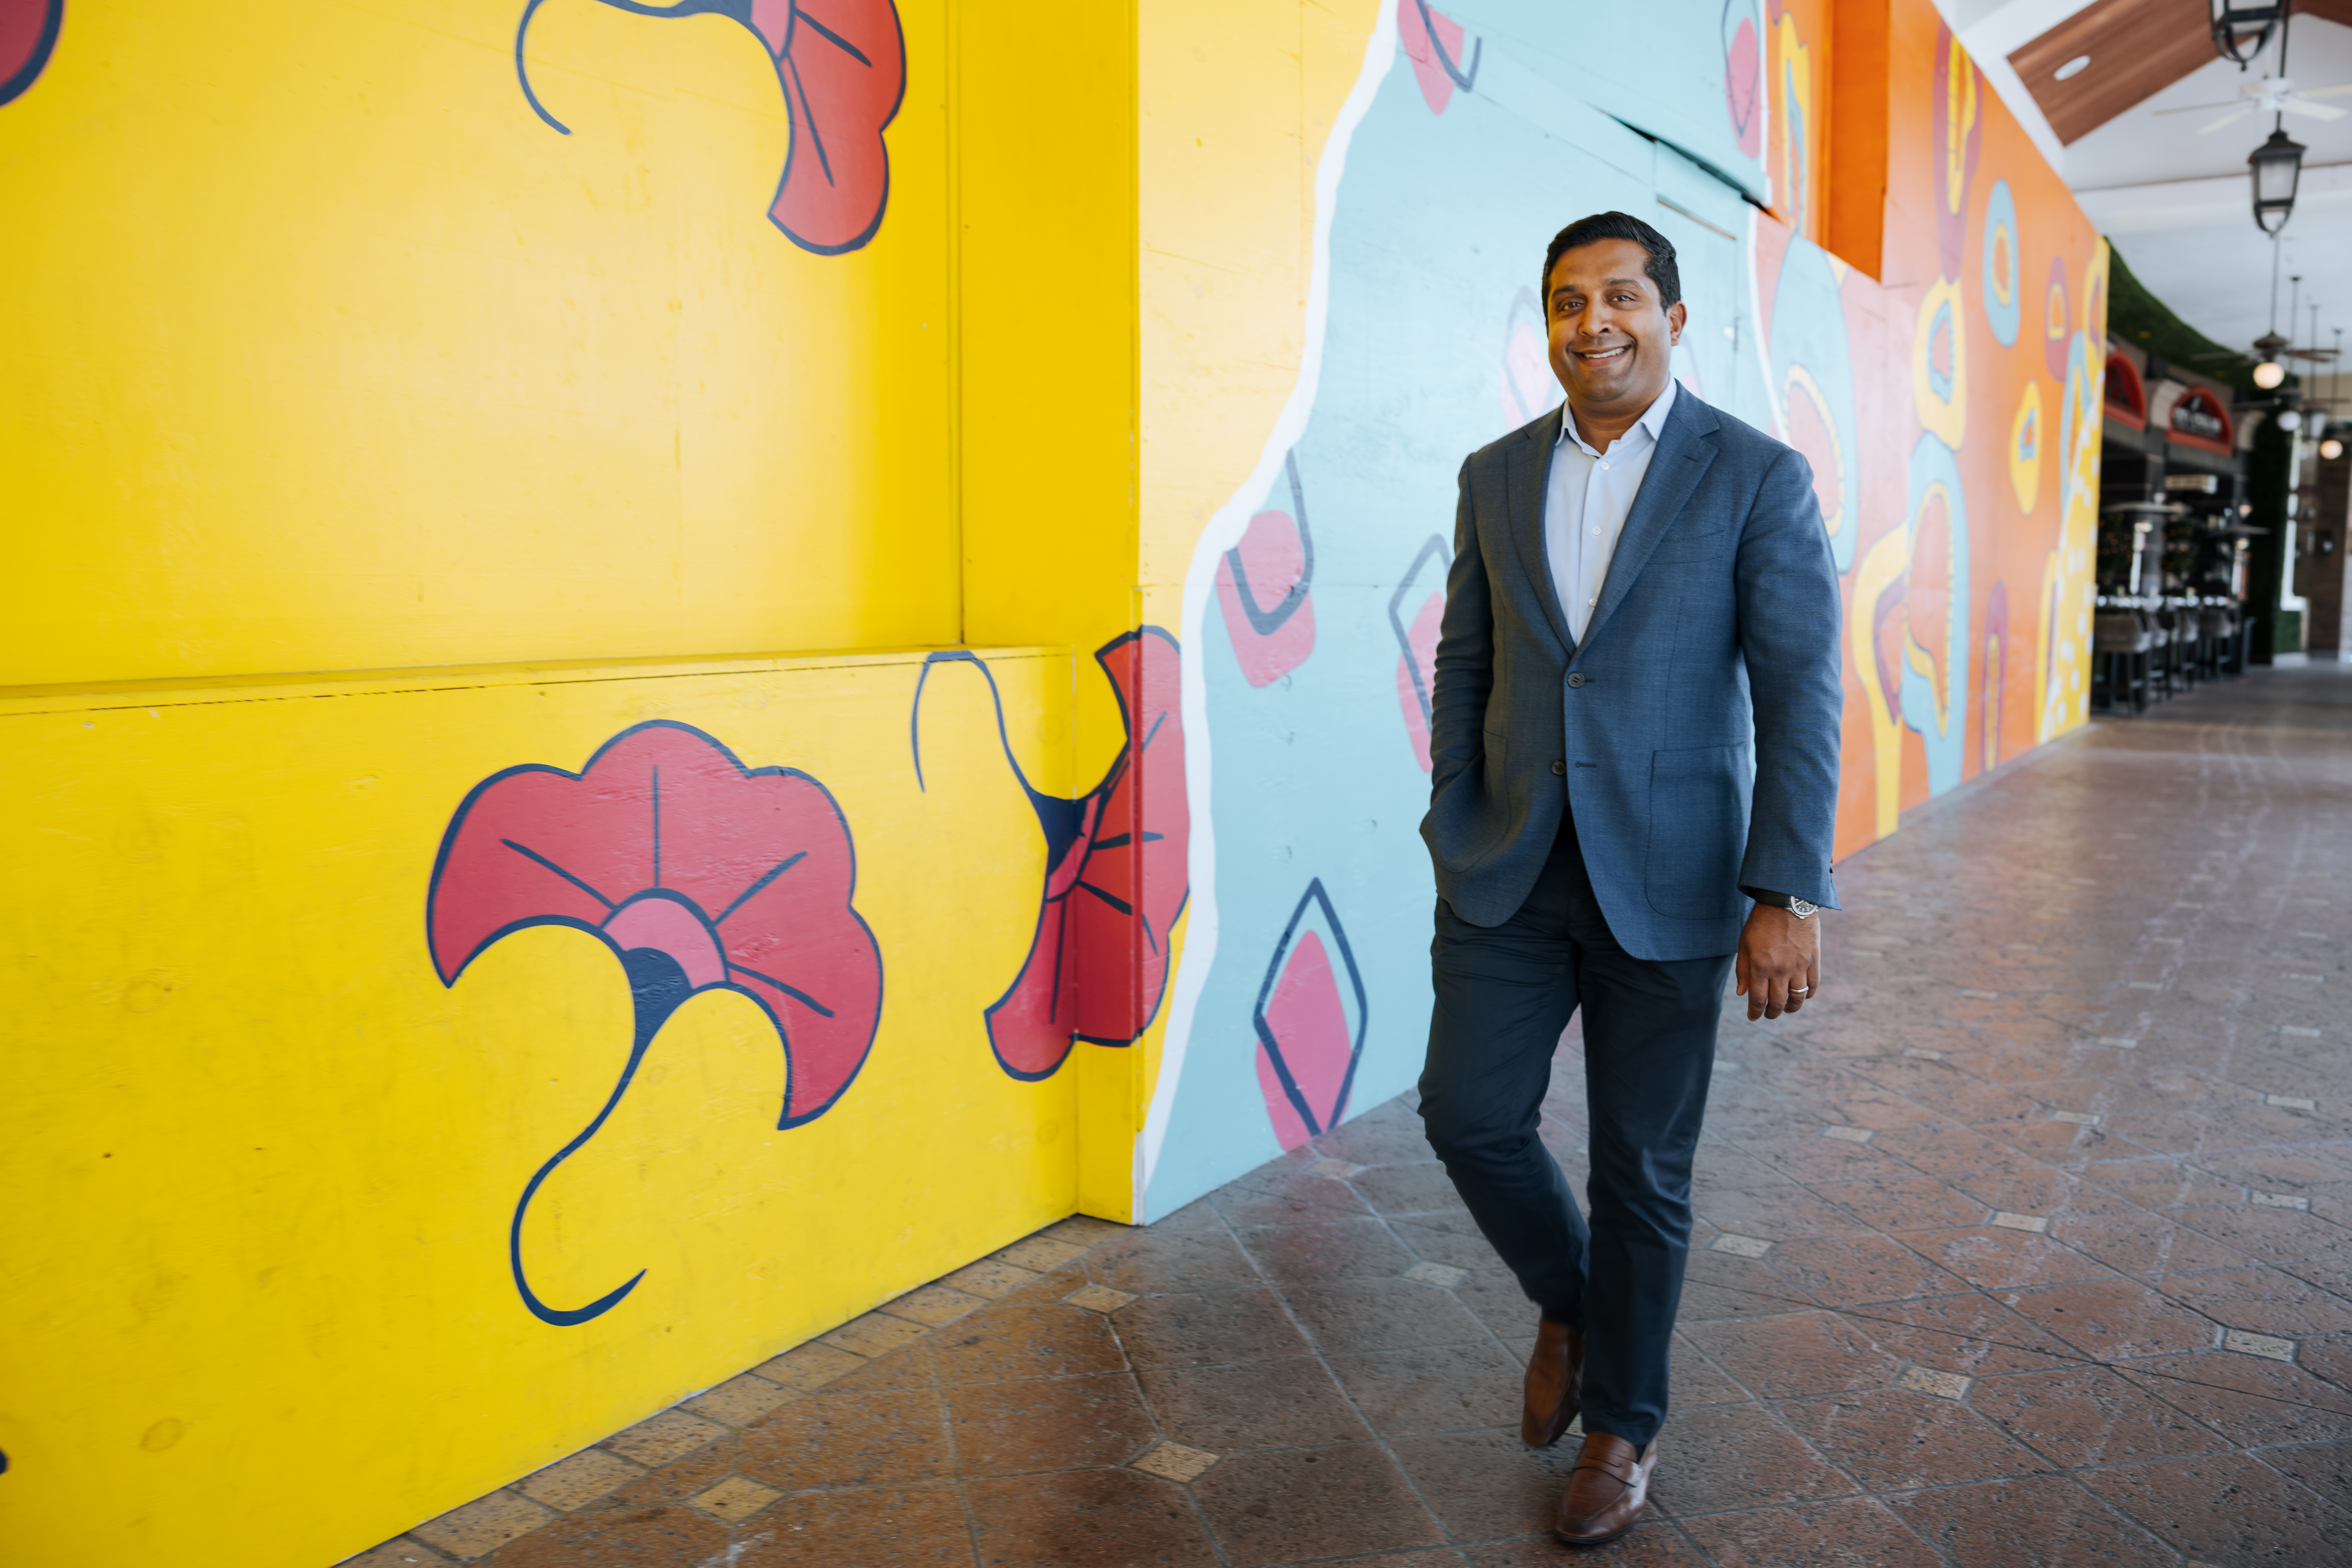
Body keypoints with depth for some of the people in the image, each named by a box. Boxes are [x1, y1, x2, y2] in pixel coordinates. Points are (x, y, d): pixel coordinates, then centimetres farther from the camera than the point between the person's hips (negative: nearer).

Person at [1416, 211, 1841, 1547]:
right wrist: (1455, 834, 8)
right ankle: (1569, 1301, 34)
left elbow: (1801, 693, -10)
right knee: (1469, 1115, 2)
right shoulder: (1498, 476, 7)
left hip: (1665, 881, -3)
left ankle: (1624, 1424, 29)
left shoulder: (1759, 477, -6)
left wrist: (1790, 896, -17)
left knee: (1644, 1167, 7)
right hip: (1511, 873, 4)